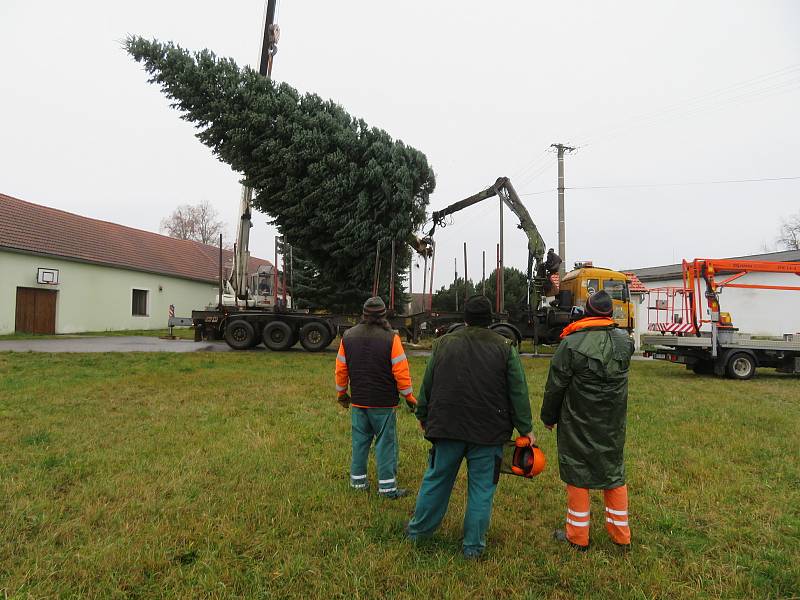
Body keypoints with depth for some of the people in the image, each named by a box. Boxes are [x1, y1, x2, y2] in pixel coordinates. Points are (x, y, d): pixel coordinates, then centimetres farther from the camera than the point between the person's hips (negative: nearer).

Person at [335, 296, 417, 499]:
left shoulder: (348, 336, 3)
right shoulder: (391, 338, -12)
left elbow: (341, 368, 9)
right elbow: (401, 371, -12)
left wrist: (342, 393, 21)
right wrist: (409, 396, -1)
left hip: (358, 401, 5)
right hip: (383, 403, -4)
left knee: (360, 441, 16)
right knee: (386, 443, 4)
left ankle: (358, 480, 25)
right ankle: (387, 487, 8)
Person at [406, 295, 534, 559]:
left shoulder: (443, 343, 3)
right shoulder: (505, 347, -2)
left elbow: (427, 386, 9)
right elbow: (518, 392, -2)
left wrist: (423, 416, 22)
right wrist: (526, 428, 5)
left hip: (447, 426, 2)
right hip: (488, 432, -1)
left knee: (436, 479, 16)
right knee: (481, 487, 10)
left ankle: (418, 529, 32)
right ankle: (473, 546, 18)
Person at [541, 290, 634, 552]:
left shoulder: (571, 344, -16)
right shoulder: (625, 342, -3)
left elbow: (555, 386, -11)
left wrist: (549, 417, 4)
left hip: (578, 424, -4)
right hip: (613, 423, 4)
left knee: (577, 473, 8)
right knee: (614, 471, 18)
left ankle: (577, 535, 20)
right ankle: (620, 534, 30)